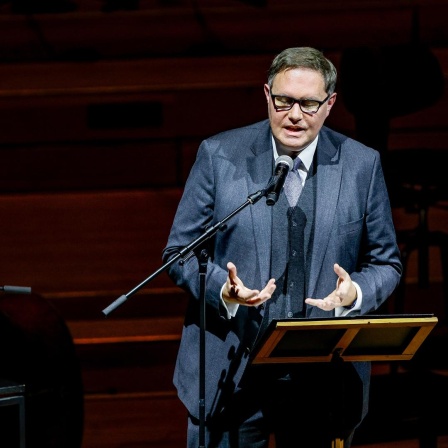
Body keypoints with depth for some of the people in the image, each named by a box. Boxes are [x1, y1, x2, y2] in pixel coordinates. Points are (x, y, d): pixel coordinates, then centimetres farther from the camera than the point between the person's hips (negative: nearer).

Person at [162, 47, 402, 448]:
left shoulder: (362, 166, 4)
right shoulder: (219, 156, 1)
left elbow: (385, 263, 10)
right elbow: (179, 252, 4)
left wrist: (355, 293, -13)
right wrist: (223, 291, -16)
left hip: (325, 383, 1)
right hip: (231, 380, -1)